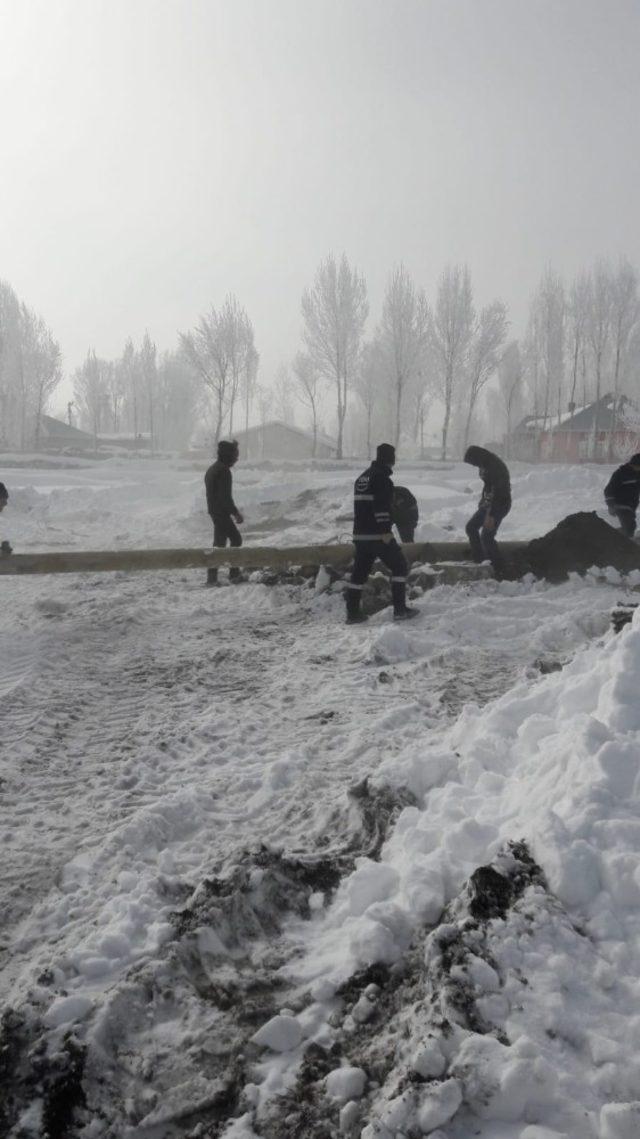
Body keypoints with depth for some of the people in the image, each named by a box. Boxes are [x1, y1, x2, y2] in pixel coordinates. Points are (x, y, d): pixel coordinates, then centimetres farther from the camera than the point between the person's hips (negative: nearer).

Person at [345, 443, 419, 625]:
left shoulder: (363, 476, 18)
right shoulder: (381, 476, -10)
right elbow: (381, 506, -21)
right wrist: (385, 531, -23)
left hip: (360, 534, 8)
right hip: (377, 534, -8)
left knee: (360, 571, 12)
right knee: (399, 565, 1)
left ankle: (352, 613, 11)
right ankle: (400, 609, -2)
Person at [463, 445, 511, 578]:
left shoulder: (496, 467, -26)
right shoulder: (485, 465, 3)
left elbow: (498, 492, -28)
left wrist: (491, 515, -29)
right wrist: (482, 501, 19)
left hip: (499, 505, -10)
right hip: (488, 503, 10)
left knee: (486, 537, -12)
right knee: (471, 527, 13)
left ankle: (500, 569, -2)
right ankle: (478, 559, 20)